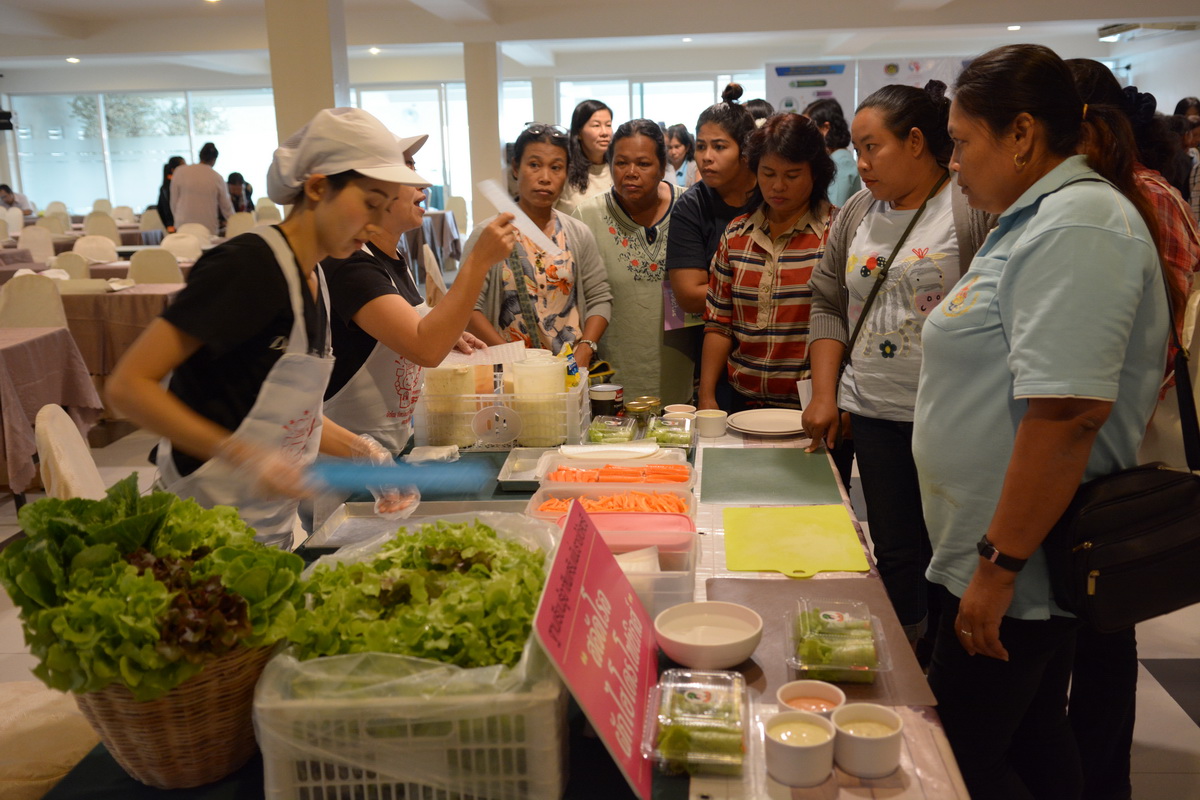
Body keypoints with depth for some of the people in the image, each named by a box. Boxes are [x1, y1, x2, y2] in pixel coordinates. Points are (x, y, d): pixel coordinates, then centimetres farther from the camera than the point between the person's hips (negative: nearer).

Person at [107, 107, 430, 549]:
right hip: (212, 526, -8)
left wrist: (359, 450, 0)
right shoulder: (249, 264, -19)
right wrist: (242, 458, -28)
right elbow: (127, 385, -22)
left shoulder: (313, 278, 6)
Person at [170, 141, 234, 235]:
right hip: (209, 228, 0)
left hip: (184, 226, 1)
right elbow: (226, 207, 8)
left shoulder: (180, 171, 0)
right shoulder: (217, 178, -1)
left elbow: (174, 201, 5)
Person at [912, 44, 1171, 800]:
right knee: (1032, 738, 21)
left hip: (1017, 571, -10)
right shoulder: (1043, 218, 13)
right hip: (1023, 565, 10)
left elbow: (1067, 415, -28)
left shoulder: (1075, 227, -20)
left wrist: (997, 567, -23)